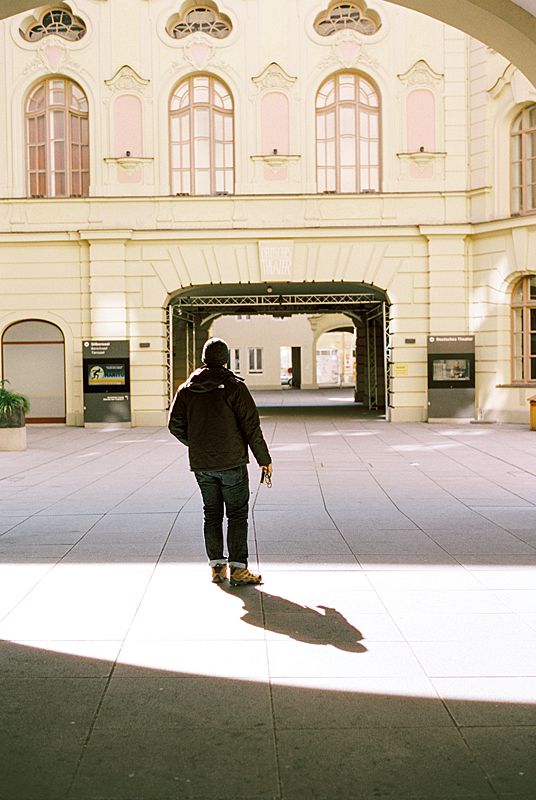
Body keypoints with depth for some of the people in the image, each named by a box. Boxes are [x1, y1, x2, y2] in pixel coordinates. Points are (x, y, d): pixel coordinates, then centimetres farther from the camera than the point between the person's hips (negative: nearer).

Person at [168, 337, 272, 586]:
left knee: (211, 514, 14)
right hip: (232, 462, -4)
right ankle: (238, 569, -1)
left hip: (201, 464, 4)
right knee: (237, 514, 2)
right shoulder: (234, 387, -8)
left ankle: (217, 566, 16)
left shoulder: (187, 389, 4)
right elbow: (251, 426, -9)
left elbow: (175, 425, 5)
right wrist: (264, 459, -1)